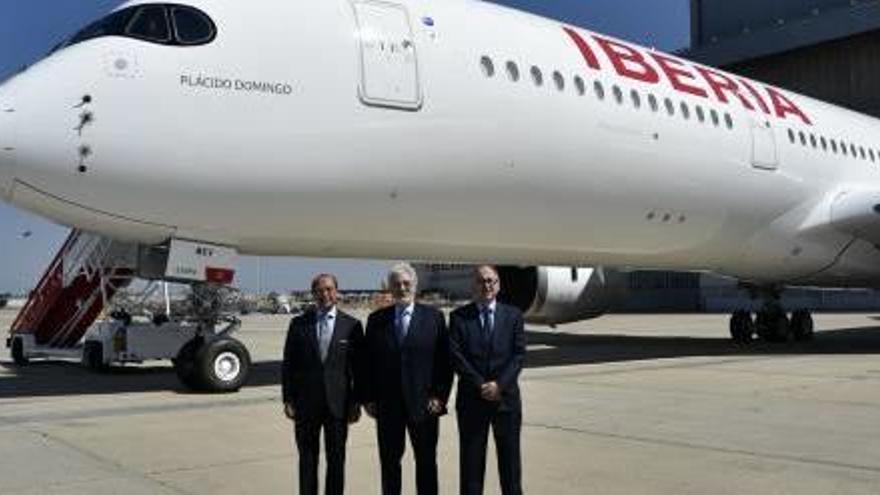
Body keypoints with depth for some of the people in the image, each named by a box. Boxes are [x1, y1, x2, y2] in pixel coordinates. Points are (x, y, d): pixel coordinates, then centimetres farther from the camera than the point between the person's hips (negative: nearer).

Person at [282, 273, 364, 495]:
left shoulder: (352, 325, 0)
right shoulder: (298, 324, 3)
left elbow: (359, 368, 1)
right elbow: (288, 364, 3)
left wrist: (355, 403, -2)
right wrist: (288, 400, -2)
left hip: (337, 403, 0)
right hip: (306, 403, 1)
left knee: (336, 460, 8)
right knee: (307, 460, 10)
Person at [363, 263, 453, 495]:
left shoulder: (434, 317, 1)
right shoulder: (376, 320, 5)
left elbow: (445, 360, 0)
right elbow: (368, 362, 6)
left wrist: (440, 396, -7)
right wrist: (368, 398, 1)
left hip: (424, 404, -1)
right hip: (387, 405, 1)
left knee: (426, 462, 8)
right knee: (389, 462, 9)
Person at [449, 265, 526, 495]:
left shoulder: (513, 315, 5)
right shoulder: (459, 316, 2)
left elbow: (519, 354, -2)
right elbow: (456, 355, -6)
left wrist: (499, 384, -13)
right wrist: (480, 385, -14)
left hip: (506, 398, 1)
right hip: (471, 399, -1)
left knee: (510, 459, 9)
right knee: (471, 460, 5)